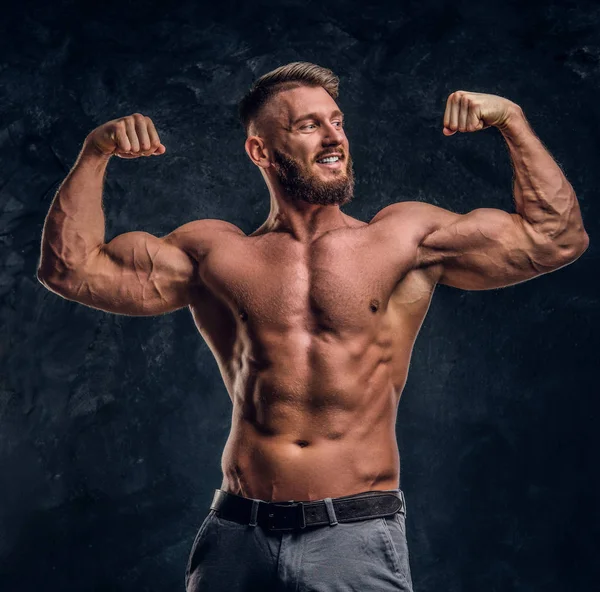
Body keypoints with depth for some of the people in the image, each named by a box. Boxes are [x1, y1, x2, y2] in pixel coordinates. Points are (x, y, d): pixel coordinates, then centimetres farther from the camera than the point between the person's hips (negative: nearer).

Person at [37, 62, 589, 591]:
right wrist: (96, 152, 3)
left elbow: (555, 239, 5)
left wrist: (511, 119, 1)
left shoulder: (406, 237, 6)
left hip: (355, 537, -1)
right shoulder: (215, 253, 9)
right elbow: (71, 268, 8)